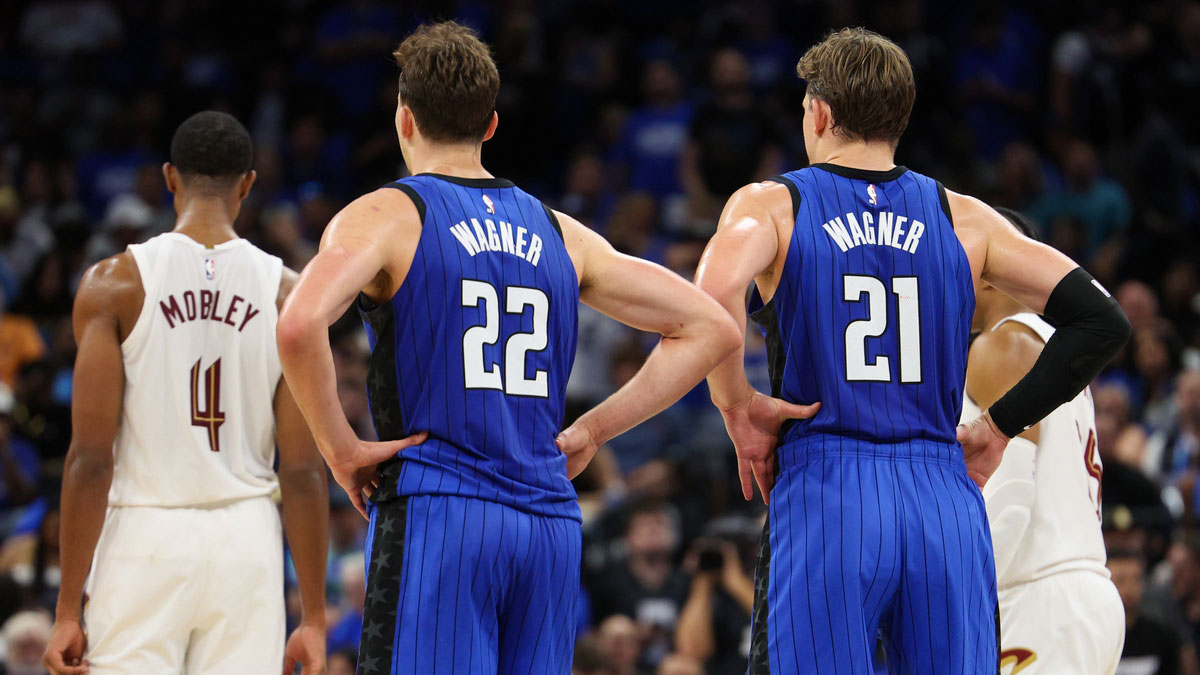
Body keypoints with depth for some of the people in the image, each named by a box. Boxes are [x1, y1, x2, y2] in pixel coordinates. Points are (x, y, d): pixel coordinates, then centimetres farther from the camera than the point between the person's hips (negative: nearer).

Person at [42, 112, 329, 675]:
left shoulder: (115, 284, -3)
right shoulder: (286, 292, 2)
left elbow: (91, 456, -7)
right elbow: (303, 469, 0)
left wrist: (68, 609, -5)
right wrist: (314, 616, 5)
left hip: (144, 536, -2)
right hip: (247, 540, 2)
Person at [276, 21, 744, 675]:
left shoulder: (384, 218, 0)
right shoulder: (559, 233, 16)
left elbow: (299, 325, -20)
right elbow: (710, 328, 16)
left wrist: (340, 448, -7)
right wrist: (591, 431, 15)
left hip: (434, 522, -5)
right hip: (550, 523, 5)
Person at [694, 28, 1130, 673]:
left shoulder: (772, 205, 3)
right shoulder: (961, 217, 11)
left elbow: (716, 296, -20)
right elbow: (1100, 321, 5)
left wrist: (738, 406, -6)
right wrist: (999, 426, 10)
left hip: (823, 499, -3)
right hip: (948, 507, 3)